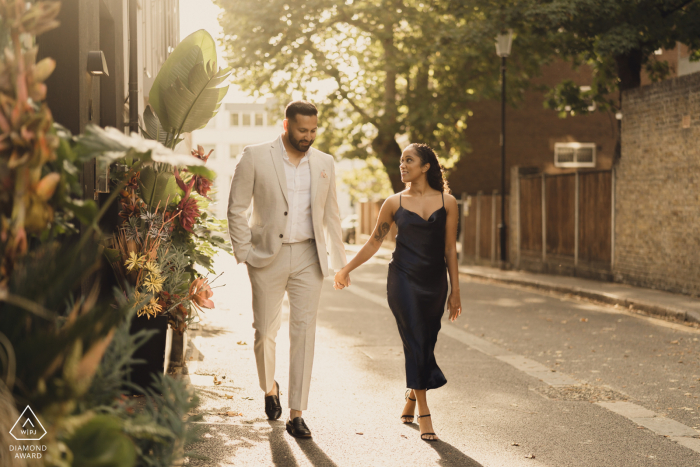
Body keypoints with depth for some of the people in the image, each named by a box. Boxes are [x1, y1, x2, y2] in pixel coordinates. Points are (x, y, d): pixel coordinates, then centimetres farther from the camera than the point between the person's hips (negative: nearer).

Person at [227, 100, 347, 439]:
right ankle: (269, 388, 37)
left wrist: (339, 261, 13)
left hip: (308, 258, 2)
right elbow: (237, 208, -1)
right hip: (267, 257, -2)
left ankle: (296, 415, 3)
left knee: (304, 333, -2)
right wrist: (243, 253, -8)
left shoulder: (324, 163, 7)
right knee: (265, 331, 7)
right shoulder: (255, 157, -4)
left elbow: (331, 215, 14)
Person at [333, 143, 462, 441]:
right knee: (415, 342, -6)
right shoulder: (395, 203, 3)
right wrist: (346, 269, 11)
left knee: (426, 344, 6)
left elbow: (450, 248, 5)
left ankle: (411, 398, 31)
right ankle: (424, 414, 0)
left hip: (434, 282, 1)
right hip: (403, 280, -1)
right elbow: (374, 242, 11)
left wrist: (455, 291, 4)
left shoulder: (447, 202, 4)